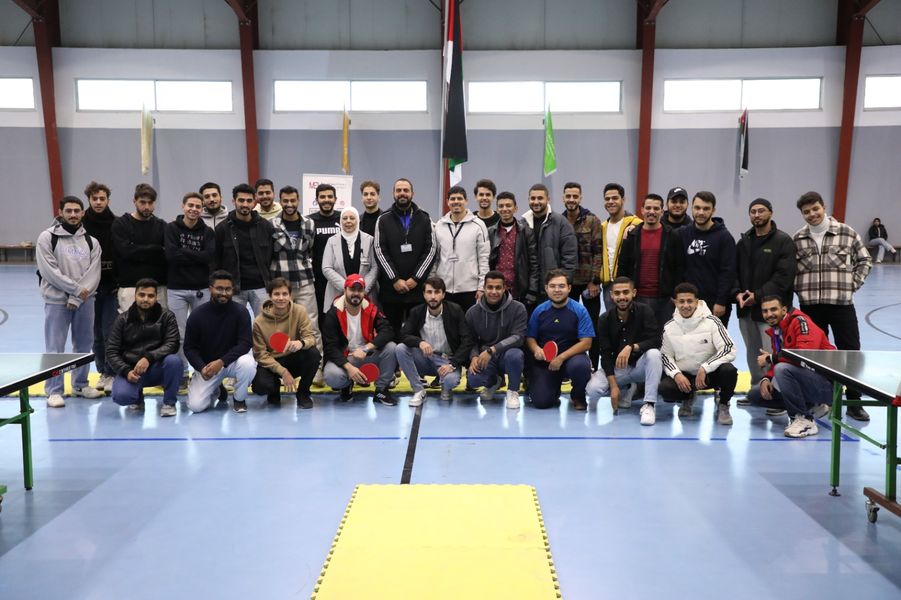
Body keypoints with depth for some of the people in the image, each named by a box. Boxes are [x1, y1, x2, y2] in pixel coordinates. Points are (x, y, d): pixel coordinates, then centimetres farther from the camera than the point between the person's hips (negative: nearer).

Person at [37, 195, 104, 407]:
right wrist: (76, 288, -15)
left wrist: (77, 298, -13)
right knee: (55, 348, -1)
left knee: (84, 344, 12)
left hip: (85, 300, 4)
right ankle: (54, 390, 8)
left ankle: (80, 385, 26)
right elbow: (49, 271, -12)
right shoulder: (48, 237, -4)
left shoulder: (91, 241, 5)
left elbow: (93, 273, -3)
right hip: (57, 300, -4)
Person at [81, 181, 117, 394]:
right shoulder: (81, 224, 0)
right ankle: (103, 372, 20)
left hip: (112, 287, -1)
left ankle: (111, 373, 4)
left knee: (110, 332, -4)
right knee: (97, 333, 9)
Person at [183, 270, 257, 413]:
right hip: (206, 365, 1)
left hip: (232, 360, -1)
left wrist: (221, 362, -30)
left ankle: (239, 399, -5)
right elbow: (189, 348, -5)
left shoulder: (240, 311, -13)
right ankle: (217, 390, 20)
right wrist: (201, 368, -24)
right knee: (196, 406, -17)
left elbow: (245, 343, -18)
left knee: (247, 363, -36)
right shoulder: (197, 314, -10)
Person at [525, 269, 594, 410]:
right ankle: (553, 390, 25)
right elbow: (530, 338, 7)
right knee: (540, 402, -16)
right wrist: (536, 349, -17)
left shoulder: (579, 310, -7)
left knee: (580, 366, -38)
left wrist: (561, 357, -19)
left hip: (571, 356, -1)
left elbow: (586, 342, -11)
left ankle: (578, 397, -1)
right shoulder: (539, 310, 2)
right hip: (544, 360, 2)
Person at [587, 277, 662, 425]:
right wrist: (613, 386, -18)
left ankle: (649, 404, -26)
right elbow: (606, 355, -8)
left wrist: (631, 347, -38)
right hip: (616, 368, 2)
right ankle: (626, 390, 10)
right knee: (592, 391, -22)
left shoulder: (644, 311, -11)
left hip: (640, 365, -2)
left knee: (653, 353, -35)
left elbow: (655, 341, -21)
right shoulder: (605, 319, -6)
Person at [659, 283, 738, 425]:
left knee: (729, 370, -34)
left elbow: (729, 350, -18)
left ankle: (723, 406, -2)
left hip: (710, 372, -2)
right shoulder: (669, 327, -2)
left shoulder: (711, 322, -12)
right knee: (664, 388, -26)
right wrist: (676, 374, -13)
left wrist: (704, 368, -25)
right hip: (684, 375, 2)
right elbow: (666, 356, 6)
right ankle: (687, 399, 13)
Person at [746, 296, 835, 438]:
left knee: (782, 368, -33)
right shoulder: (775, 331, 12)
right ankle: (812, 408, 8)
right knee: (755, 395, 4)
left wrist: (770, 358, -18)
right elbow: (777, 363, 10)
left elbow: (805, 353, -29)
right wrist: (766, 379, -11)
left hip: (826, 385, -9)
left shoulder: (800, 321, -14)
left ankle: (805, 420, -19)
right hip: (805, 380, 9)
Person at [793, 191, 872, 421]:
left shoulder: (847, 233, 0)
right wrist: (800, 288, 2)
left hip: (841, 303, -1)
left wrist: (852, 284, -1)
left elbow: (864, 260, 9)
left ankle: (854, 403, 14)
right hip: (810, 305, 1)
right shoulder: (797, 239, 4)